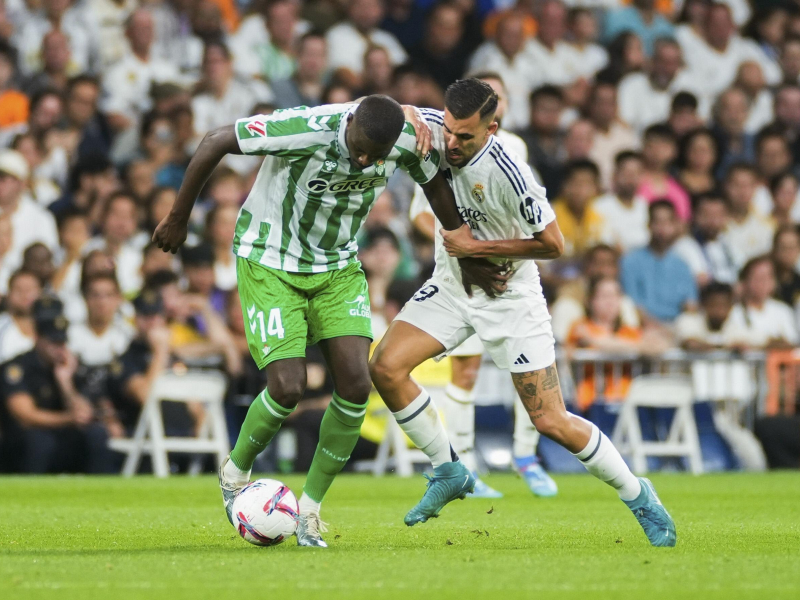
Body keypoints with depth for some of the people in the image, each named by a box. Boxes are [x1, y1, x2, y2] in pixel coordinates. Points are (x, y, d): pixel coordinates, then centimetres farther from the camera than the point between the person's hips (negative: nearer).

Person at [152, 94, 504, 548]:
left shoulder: (407, 139, -18)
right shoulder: (305, 131, -32)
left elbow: (436, 184, 6)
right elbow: (215, 142, -20)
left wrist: (468, 258, 13)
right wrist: (179, 218, -10)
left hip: (338, 266, 5)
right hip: (270, 265, -4)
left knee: (356, 383, -10)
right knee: (288, 388, -15)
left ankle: (310, 509, 7)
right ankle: (236, 473, 16)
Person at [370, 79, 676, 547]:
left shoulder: (508, 175, -28)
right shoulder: (436, 134, -14)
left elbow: (553, 245, -20)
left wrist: (477, 247, -20)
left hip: (509, 295, -5)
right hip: (451, 285, 6)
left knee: (552, 423, -6)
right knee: (386, 367, -14)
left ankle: (638, 495, 16)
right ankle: (450, 473, 5)